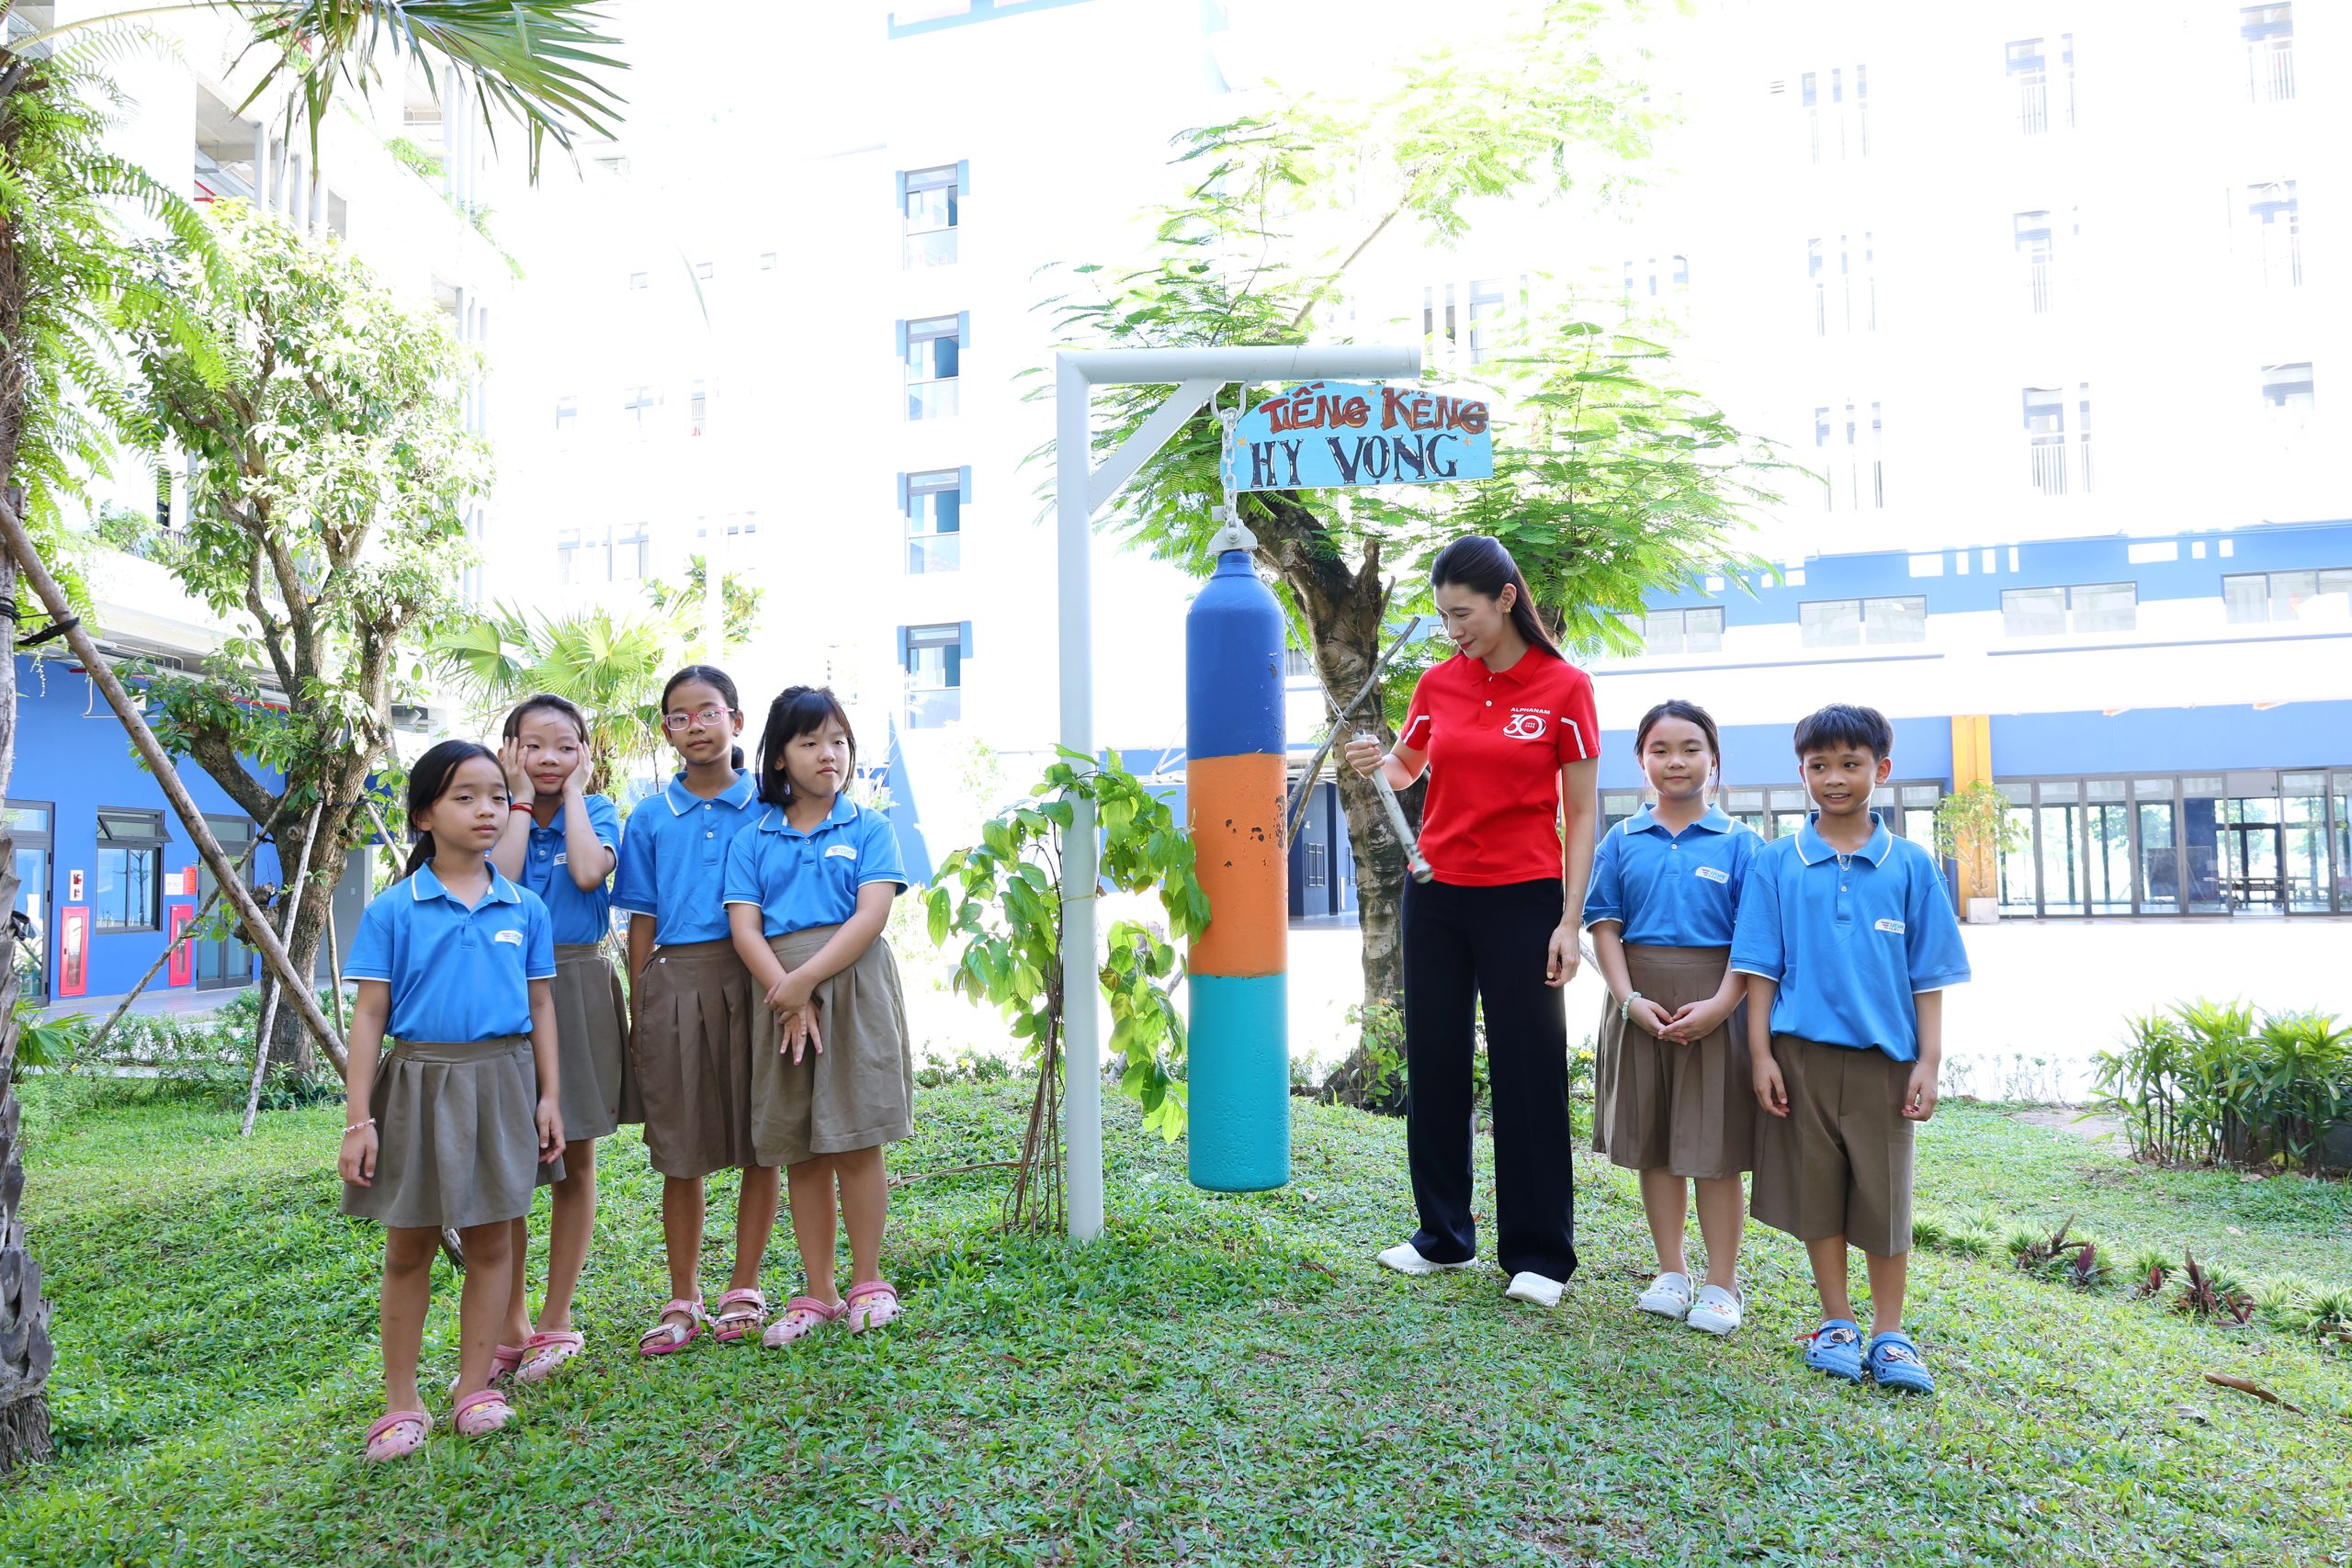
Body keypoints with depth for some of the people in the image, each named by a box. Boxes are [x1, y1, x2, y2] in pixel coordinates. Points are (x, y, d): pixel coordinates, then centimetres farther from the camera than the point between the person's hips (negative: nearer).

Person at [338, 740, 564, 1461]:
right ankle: (401, 1403, 22)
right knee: (409, 1248, 8)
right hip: (418, 1084, -2)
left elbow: (540, 1006, 7)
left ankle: (473, 1386, 24)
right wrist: (358, 1119, -8)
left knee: (491, 1240, 9)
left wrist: (548, 1097, 3)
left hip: (501, 1082, 2)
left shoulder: (525, 909, 2)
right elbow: (369, 1015, -4)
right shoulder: (393, 910, -4)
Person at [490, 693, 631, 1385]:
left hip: (578, 989, 0)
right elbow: (502, 879, -14)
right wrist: (521, 799, -6)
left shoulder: (597, 812, 4)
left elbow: (589, 873, -17)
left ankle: (556, 1319, 18)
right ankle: (511, 1325, 15)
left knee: (575, 1155, 6)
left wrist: (573, 791, -6)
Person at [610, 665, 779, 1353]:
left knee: (759, 1141, 5)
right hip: (674, 983, 1)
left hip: (754, 981, -1)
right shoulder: (651, 819, 8)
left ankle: (744, 1289, 20)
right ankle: (683, 1302, 20)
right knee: (681, 1151, 7)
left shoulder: (766, 808, 4)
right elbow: (642, 922, 8)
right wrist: (637, 1016, 4)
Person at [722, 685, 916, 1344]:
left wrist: (806, 980, -15)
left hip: (855, 989, -2)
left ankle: (867, 1281, 14)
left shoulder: (870, 829, 4)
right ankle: (818, 1293, 18)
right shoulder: (753, 840, 10)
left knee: (856, 1142, -1)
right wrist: (788, 997, -14)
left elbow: (872, 915, -8)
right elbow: (745, 926, 0)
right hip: (780, 996, 2)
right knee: (800, 1152, 7)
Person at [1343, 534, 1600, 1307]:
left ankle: (1538, 1255, 16)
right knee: (1433, 1064, 10)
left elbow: (1581, 813, -4)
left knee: (1528, 1075, 2)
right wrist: (1378, 764, -3)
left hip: (1524, 897, -4)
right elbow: (1408, 766, 21)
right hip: (1437, 895, 4)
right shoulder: (1439, 683, 5)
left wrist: (1570, 920, -9)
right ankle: (1443, 1236, 25)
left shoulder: (1564, 687, -6)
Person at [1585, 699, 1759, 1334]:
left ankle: (1721, 1284, 15)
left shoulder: (1738, 843, 0)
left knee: (1715, 1148, 2)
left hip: (1713, 1008, -2)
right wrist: (1629, 999, -10)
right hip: (1640, 1005, 2)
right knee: (1652, 1141, 10)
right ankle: (1671, 1273, 24)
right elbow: (1605, 926, 2)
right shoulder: (1621, 841, 5)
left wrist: (1720, 1005, -15)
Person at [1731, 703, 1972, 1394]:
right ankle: (1836, 1323, 23)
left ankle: (1889, 1334, 18)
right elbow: (1760, 967, 2)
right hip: (1803, 1052, 0)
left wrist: (1928, 1062, -1)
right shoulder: (1776, 864, 2)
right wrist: (1761, 1055, -4)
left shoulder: (1910, 866, 4)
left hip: (1884, 1056, 0)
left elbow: (1928, 975, 5)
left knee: (1886, 1195, 5)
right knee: (1816, 1188, 8)